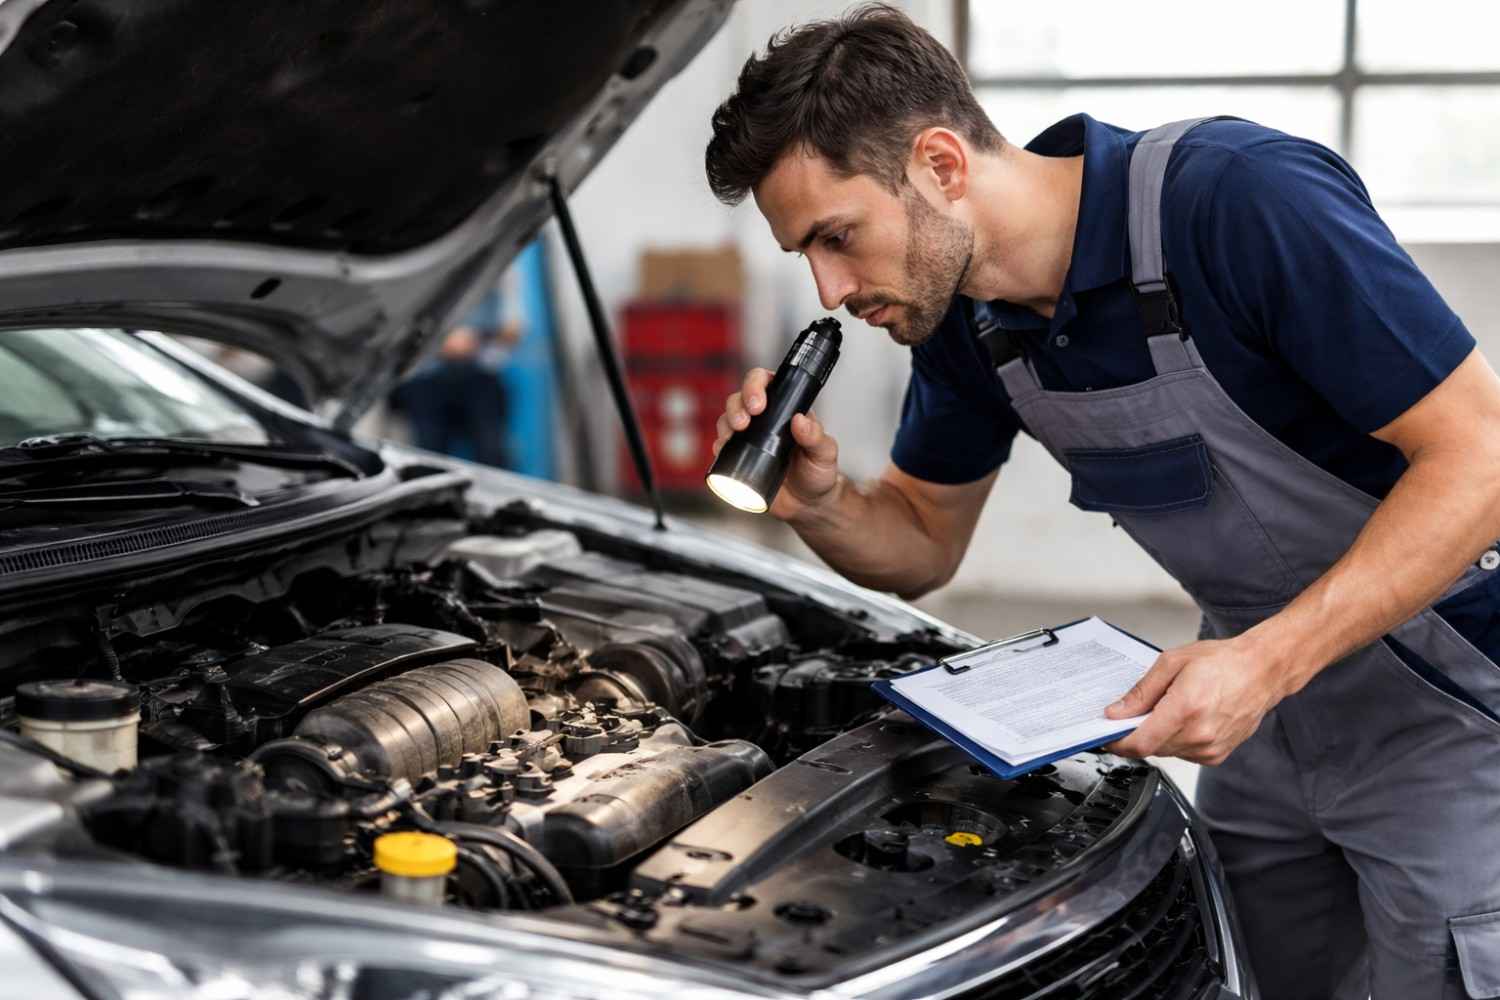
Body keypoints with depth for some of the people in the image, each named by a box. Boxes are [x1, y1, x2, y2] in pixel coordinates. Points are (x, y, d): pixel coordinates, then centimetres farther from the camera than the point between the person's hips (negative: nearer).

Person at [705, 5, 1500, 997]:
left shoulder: (1244, 199, -27)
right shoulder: (965, 317, -4)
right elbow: (924, 542, 10)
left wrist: (1268, 662, -33)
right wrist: (816, 503, -13)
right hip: (1270, 698, 7)